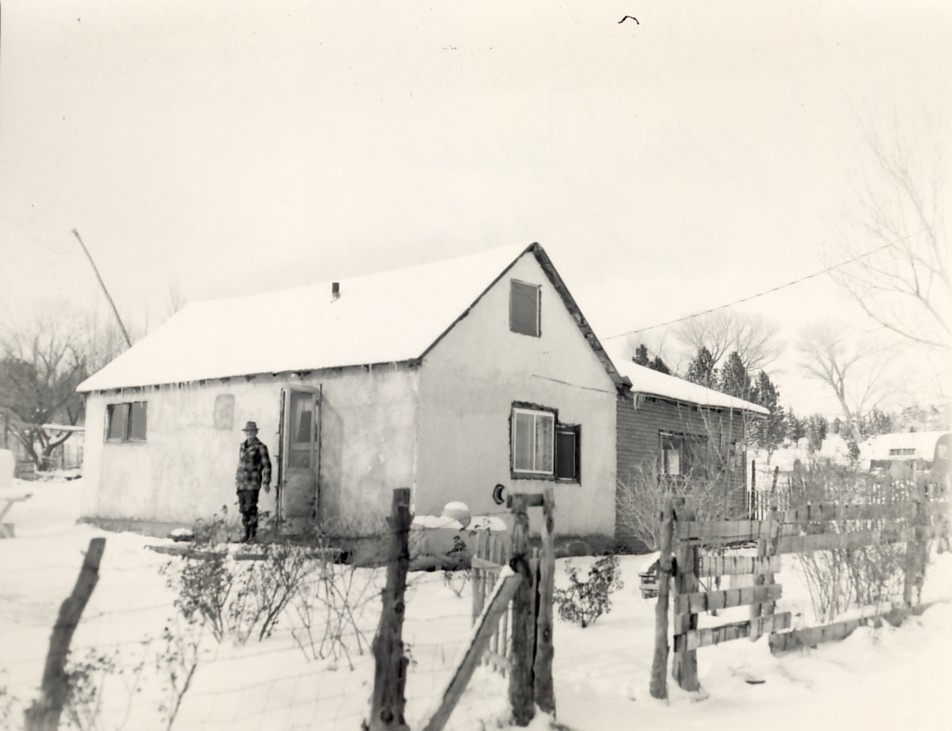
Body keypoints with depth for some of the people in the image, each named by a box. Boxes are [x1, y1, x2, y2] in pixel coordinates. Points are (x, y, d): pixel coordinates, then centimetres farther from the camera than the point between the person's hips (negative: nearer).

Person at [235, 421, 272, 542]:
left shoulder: (260, 447, -3)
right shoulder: (242, 446, 16)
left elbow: (266, 466, -4)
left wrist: (266, 482, -9)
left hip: (253, 482, -6)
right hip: (241, 482, 6)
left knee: (251, 508, -11)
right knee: (243, 509, 7)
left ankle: (253, 533, -3)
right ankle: (247, 534, 15)